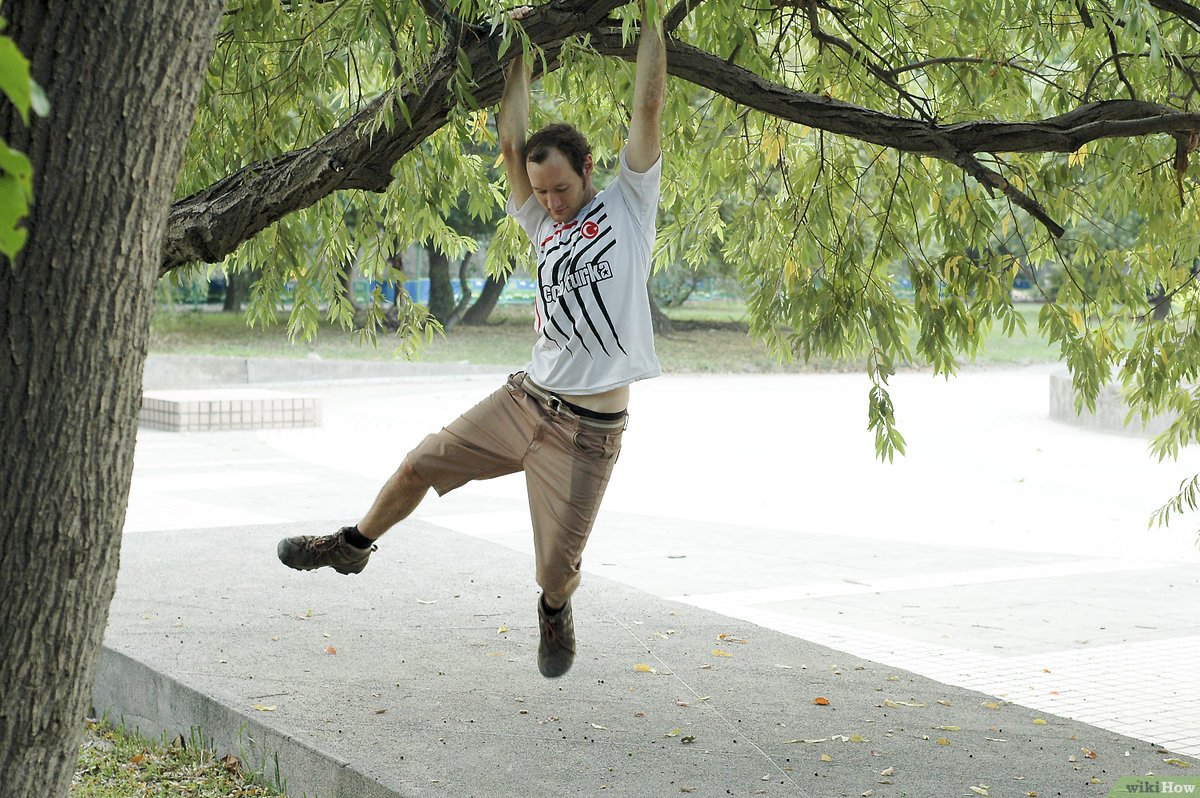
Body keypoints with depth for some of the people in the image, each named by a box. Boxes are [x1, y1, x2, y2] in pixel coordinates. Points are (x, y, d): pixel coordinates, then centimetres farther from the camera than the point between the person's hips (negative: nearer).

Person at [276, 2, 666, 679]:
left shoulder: (629, 204, -1)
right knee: (423, 463, 10)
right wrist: (523, 57, 6)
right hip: (527, 397, 5)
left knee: (557, 566, -2)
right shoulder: (543, 223, 12)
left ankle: (555, 615, 33)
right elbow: (512, 142, 5)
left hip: (589, 427, -5)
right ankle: (354, 546, 35)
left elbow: (649, 107, -6)